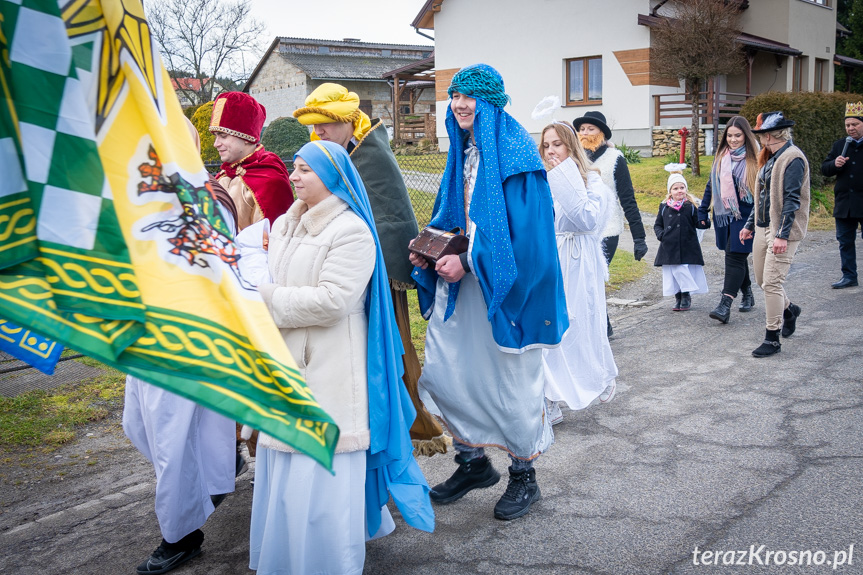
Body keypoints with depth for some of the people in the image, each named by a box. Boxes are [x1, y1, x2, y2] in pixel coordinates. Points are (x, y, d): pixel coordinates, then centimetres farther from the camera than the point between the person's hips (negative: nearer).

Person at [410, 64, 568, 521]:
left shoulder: (515, 153, -12)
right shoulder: (464, 152, 12)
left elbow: (524, 230, -19)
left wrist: (468, 262, -22)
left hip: (505, 288, -8)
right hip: (460, 283, 8)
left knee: (512, 380, 4)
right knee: (442, 373, 8)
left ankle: (524, 477, 24)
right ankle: (473, 462, 28)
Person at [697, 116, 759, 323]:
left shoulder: (753, 159, -5)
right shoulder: (720, 157, 10)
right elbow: (711, 185, 16)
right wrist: (702, 211, 13)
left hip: (745, 215, -5)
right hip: (723, 214, 5)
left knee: (735, 256, -12)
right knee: (737, 256, 14)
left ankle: (725, 305, -18)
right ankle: (747, 294, 32)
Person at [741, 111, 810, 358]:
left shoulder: (793, 159, -14)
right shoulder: (770, 158, 15)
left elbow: (792, 200, -20)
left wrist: (782, 235, -24)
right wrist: (750, 225, 22)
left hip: (783, 231, -9)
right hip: (763, 228, 9)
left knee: (772, 283, -10)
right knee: (762, 280, 15)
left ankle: (772, 339, -2)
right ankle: (789, 309, 42)